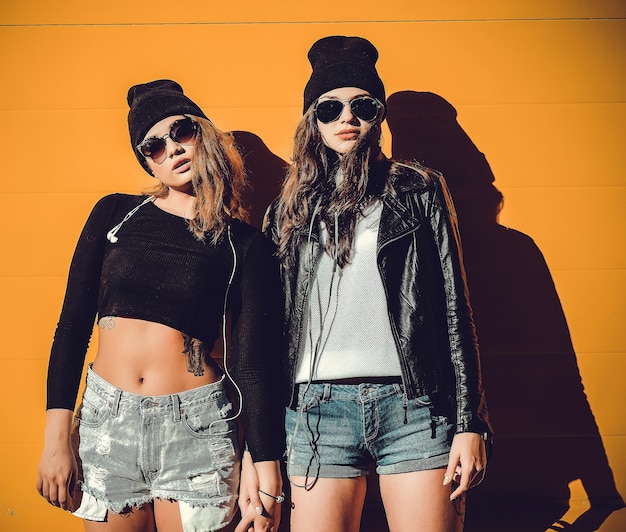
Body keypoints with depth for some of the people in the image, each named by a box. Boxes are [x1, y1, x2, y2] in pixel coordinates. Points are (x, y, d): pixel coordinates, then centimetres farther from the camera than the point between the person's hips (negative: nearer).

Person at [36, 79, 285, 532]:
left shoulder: (247, 245, 1)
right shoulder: (115, 214, 6)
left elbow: (253, 365, -2)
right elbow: (73, 324, 5)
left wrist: (265, 469, -8)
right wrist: (57, 435, -1)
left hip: (197, 428, -2)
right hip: (104, 423, 2)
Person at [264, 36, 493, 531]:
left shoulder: (419, 190, 8)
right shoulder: (290, 210, 13)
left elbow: (455, 308, 4)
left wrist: (470, 422, -2)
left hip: (414, 406, -1)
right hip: (317, 410, 2)